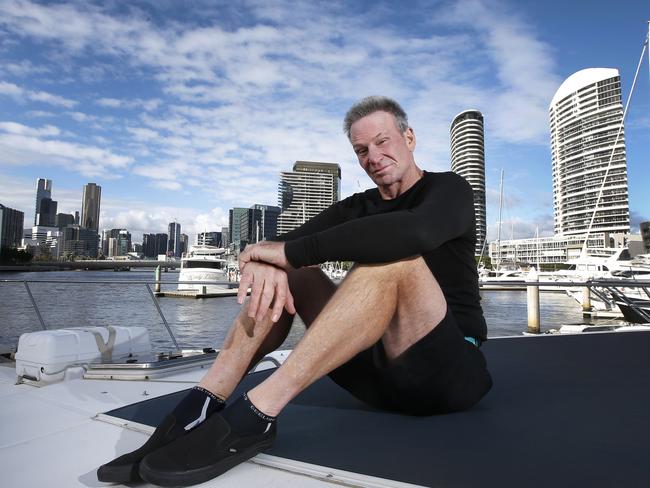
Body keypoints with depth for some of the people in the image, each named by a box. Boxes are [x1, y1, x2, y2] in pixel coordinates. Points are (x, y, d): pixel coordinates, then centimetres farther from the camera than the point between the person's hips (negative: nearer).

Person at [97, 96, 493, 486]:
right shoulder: (360, 207, 12)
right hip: (379, 368, 5)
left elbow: (414, 232, -30)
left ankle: (255, 416, -33)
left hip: (450, 368, -4)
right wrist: (265, 260, -27)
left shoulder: (449, 189, -3)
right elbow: (283, 245, -2)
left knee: (395, 255, -30)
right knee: (289, 272, -5)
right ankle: (202, 407, -20)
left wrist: (289, 252, -27)